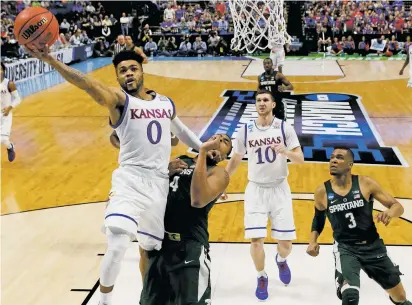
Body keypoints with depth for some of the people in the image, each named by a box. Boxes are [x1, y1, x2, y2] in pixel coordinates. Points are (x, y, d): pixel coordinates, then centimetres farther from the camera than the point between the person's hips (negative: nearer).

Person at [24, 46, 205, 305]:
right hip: (130, 181, -5)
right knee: (117, 247, -19)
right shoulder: (119, 99, -5)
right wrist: (51, 60, -41)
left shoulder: (166, 103, 13)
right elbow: (87, 83, -24)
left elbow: (180, 130, 33)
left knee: (150, 248, 17)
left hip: (159, 183, 5)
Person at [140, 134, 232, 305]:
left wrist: (202, 151, -20)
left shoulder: (218, 173, -5)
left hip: (190, 247, -6)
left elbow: (198, 200, -25)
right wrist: (166, 172, -1)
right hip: (159, 241, 6)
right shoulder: (179, 161, 14)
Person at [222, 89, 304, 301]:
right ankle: (261, 278, 18)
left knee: (286, 241, 1)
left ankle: (281, 260, 38)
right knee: (256, 239, -8)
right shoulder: (245, 130, -2)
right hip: (256, 190, 1)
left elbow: (300, 159, -9)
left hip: (279, 189, 0)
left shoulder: (285, 128, -6)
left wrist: (286, 152, -30)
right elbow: (235, 160, 11)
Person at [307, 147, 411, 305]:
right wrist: (313, 241, -2)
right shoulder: (322, 191, -6)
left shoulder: (366, 183, -10)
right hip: (345, 248, -1)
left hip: (372, 246, 1)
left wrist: (390, 213, -28)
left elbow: (398, 206, -5)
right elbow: (318, 218, 13)